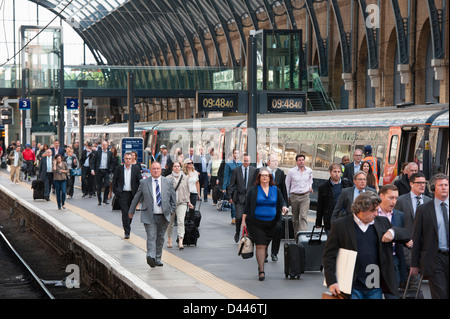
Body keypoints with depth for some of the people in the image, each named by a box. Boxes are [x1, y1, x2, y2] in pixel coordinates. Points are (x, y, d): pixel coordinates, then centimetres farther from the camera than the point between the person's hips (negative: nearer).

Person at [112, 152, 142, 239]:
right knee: (125, 212, -11)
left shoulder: (136, 168, 3)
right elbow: (114, 181, 7)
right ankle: (127, 232, -11)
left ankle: (127, 228, 33)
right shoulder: (119, 168, 1)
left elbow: (140, 180, 5)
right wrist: (115, 192, -1)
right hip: (122, 193, -2)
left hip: (132, 194, 2)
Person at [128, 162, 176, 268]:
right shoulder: (144, 182, 2)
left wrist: (171, 210, 9)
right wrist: (131, 211, 16)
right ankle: (151, 257, -25)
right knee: (151, 237, -14)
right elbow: (136, 197, 11)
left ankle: (157, 259, 20)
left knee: (160, 238, 10)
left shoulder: (168, 182, 6)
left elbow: (173, 198, 15)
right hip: (149, 216, -2)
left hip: (163, 216, 2)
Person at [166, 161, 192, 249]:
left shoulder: (184, 178, 8)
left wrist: (188, 202, 15)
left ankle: (180, 241, -21)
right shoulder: (168, 178, 0)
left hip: (182, 203, 0)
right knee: (170, 222, 9)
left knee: (181, 221, -14)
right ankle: (169, 239, 26)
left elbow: (187, 191, 16)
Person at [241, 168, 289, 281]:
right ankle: (261, 271, -11)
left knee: (265, 245, 8)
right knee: (260, 245, -11)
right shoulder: (253, 190, 2)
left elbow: (281, 202, 10)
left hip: (271, 224, 3)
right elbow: (247, 206, 4)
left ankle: (260, 266, 28)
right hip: (256, 223, -3)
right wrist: (243, 221, 0)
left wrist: (284, 208, -14)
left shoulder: (276, 190, 8)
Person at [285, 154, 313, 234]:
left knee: (303, 217, -14)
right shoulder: (291, 172, -3)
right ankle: (296, 234, 23)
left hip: (305, 196, 0)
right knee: (295, 218, 9)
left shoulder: (309, 171, 4)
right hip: (294, 196, 0)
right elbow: (287, 185, 7)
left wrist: (310, 187, 13)